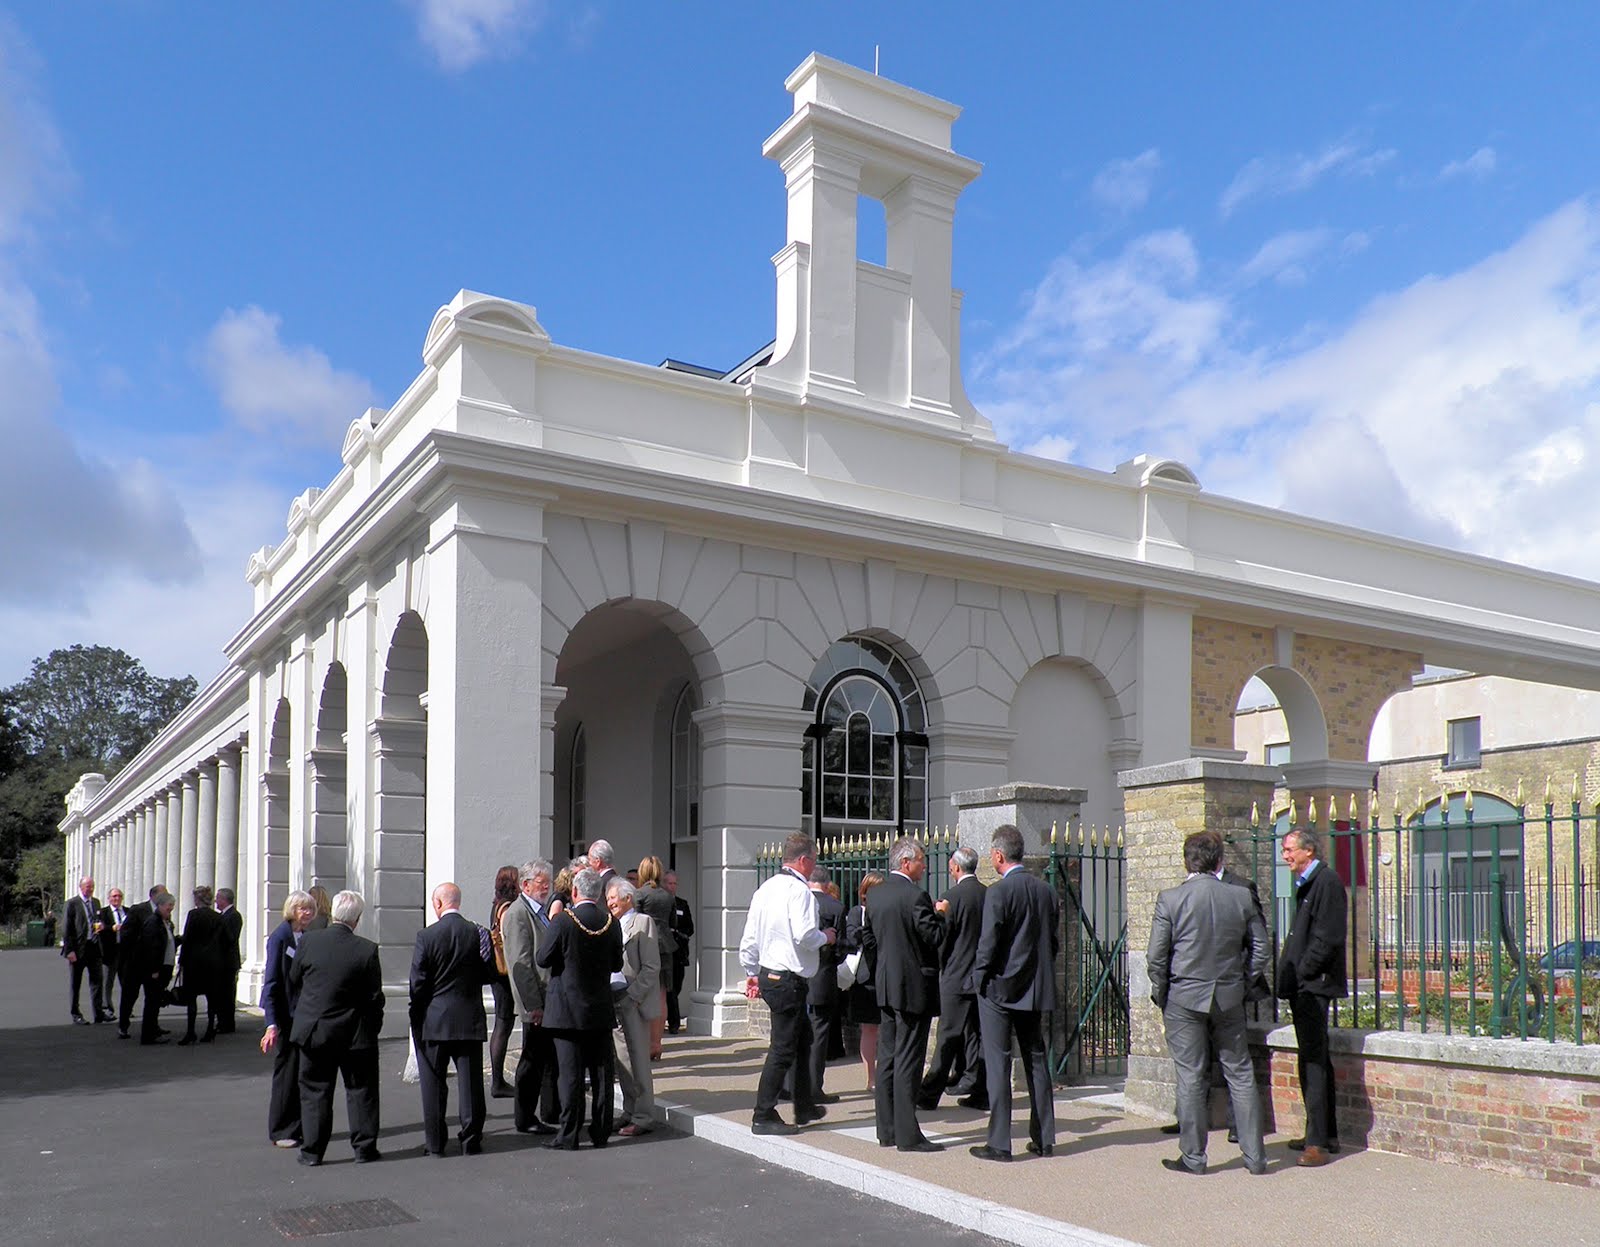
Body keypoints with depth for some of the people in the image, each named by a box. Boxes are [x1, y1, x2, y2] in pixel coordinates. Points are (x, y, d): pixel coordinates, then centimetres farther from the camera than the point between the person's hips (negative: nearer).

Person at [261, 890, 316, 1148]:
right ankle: (280, 1131, 12)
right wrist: (272, 1024, -18)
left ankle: (299, 1127, 18)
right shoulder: (280, 937, -11)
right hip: (285, 1015, -6)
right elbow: (272, 982, -14)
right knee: (286, 1071, 1)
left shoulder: (307, 938, 9)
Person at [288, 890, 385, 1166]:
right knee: (361, 1090, 10)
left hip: (312, 1029, 2)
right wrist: (373, 1027, 7)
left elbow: (293, 983, 4)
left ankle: (312, 1150, 14)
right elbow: (375, 996, -7)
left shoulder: (308, 941, -9)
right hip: (355, 1032, -1)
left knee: (314, 1091, 12)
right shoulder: (366, 950, -14)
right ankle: (364, 1147, 13)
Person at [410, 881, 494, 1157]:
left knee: (433, 1083, 8)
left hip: (434, 1020, -2)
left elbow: (417, 982, -8)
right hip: (470, 1020, 2)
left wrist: (416, 1018, 3)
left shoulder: (426, 936, -10)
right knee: (470, 1082, 7)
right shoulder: (478, 933, -3)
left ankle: (435, 1142, 12)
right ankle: (471, 1140, 11)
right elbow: (490, 973, 1)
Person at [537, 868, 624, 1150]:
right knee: (602, 1073, 10)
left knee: (571, 1074, 1)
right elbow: (617, 965, 5)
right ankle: (601, 1132, 17)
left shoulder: (563, 921, -16)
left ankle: (568, 1135, 5)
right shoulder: (611, 923, -2)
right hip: (601, 1009, 4)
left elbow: (542, 959, -8)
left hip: (569, 1010, -4)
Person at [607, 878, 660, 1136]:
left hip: (633, 1001, -7)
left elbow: (652, 967, -12)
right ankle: (630, 1113, 20)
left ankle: (644, 1118, 2)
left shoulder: (643, 922, -6)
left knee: (637, 1061, -4)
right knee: (622, 1062, 11)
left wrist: (632, 997, -16)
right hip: (613, 1000, 7)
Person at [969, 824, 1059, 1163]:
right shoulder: (1046, 890, 4)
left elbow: (988, 943, -17)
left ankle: (999, 1143, 3)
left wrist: (979, 978, -4)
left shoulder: (998, 892, -16)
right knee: (1036, 1061, 14)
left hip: (1000, 987, -6)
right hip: (1036, 988, 6)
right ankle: (1043, 1138, 19)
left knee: (998, 1064, 0)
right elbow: (1054, 941, 9)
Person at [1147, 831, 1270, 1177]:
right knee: (1240, 1074, 11)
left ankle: (1193, 1157, 11)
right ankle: (1254, 1155, 17)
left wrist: (1160, 995, 5)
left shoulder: (1170, 899, -10)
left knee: (1191, 1078, 5)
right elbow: (1262, 950, 4)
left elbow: (1156, 957, -8)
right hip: (1228, 999, 2)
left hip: (1184, 998, -2)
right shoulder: (1240, 897, -2)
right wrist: (1241, 985, 14)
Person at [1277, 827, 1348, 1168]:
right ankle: (1325, 1135, 24)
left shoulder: (1326, 881, -12)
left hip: (1314, 985, -10)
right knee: (1315, 1059, 15)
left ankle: (1318, 1141, -8)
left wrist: (1299, 974, -15)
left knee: (1313, 1060, -10)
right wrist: (1289, 976, 13)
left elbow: (1327, 938, -19)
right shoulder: (1306, 883, 18)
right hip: (1304, 986, 10)